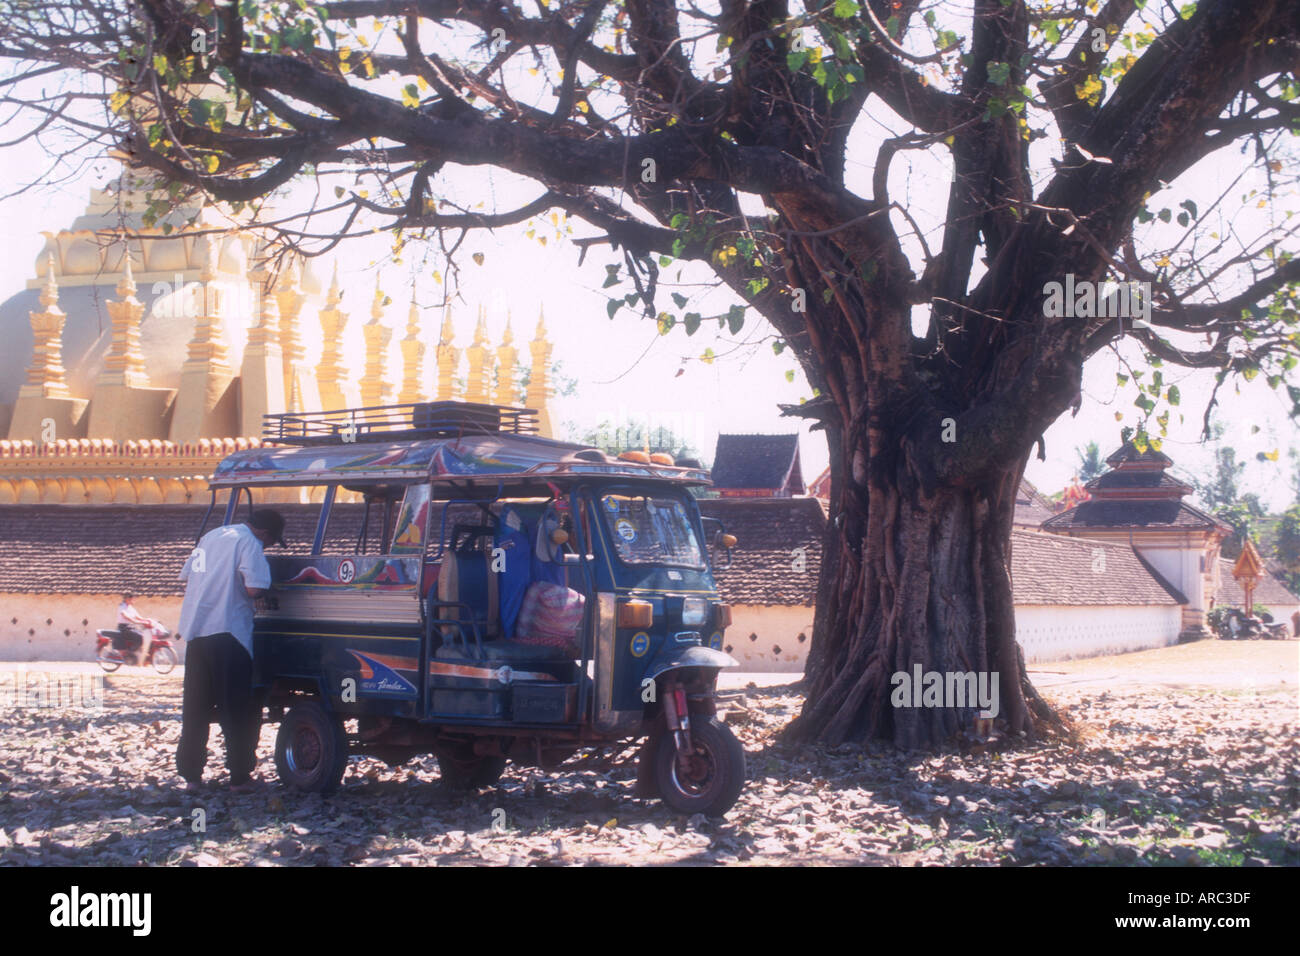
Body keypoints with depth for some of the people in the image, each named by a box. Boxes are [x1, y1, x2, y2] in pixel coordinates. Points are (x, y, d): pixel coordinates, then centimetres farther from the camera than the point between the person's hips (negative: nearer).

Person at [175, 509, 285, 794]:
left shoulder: (211, 536, 17)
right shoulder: (248, 543, -9)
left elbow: (186, 576, 23)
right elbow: (255, 588, -20)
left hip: (196, 630, 7)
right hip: (227, 631, -7)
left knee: (195, 708, 12)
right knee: (237, 711, 1)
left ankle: (191, 775, 12)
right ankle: (240, 776, 2)